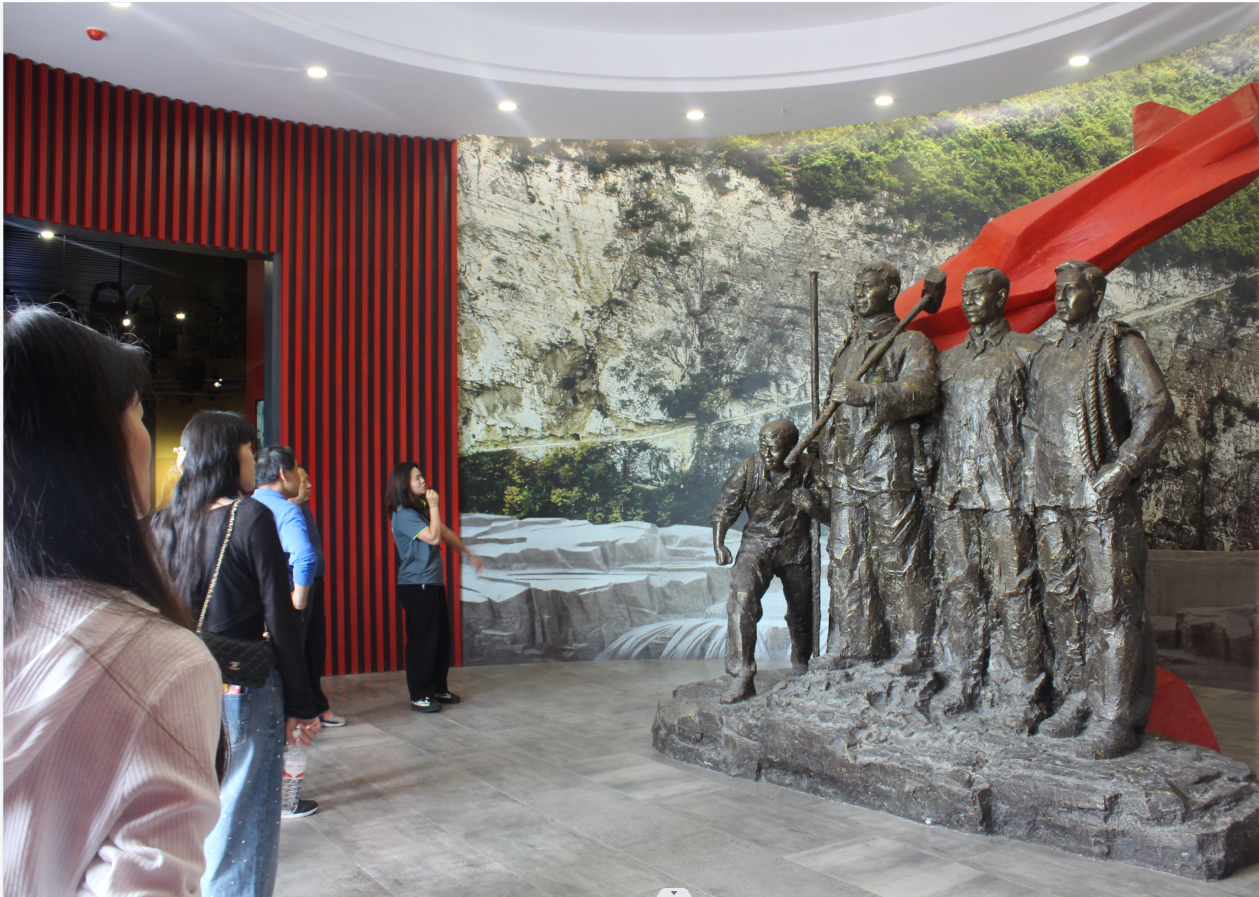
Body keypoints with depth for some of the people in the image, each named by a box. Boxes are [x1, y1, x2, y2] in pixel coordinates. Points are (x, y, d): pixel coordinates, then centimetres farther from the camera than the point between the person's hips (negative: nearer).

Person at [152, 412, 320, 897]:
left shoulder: (166, 521, 3)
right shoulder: (252, 518, -13)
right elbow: (280, 619, -12)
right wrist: (299, 706, -6)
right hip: (247, 691, -6)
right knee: (244, 819, 6)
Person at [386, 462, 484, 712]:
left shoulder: (422, 508, 14)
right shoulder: (403, 514, -15)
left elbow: (445, 533, 24)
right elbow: (433, 537, -24)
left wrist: (469, 554, 29)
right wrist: (435, 507, -15)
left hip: (433, 583, 9)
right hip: (416, 585, -9)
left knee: (443, 637, 12)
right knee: (422, 640, -4)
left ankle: (438, 688, 24)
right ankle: (419, 696, 6)